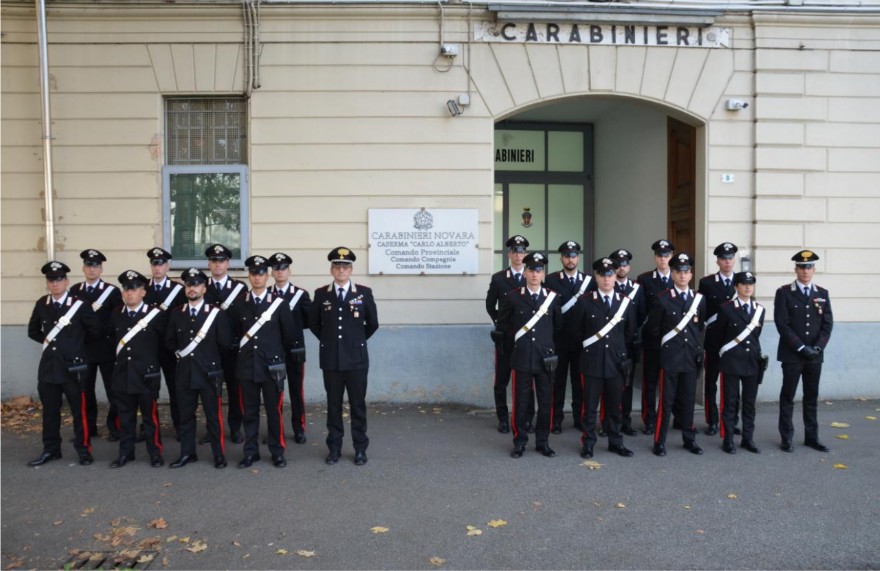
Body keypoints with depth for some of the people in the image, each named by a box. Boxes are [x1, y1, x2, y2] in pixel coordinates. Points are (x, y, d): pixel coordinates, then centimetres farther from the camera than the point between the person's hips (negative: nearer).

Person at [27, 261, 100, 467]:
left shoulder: (80, 305, -8)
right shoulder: (41, 304, 7)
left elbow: (95, 331, 0)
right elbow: (32, 330, 21)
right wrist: (47, 340, 9)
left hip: (73, 365, -4)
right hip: (48, 365, 5)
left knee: (79, 410, 3)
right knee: (49, 410, 12)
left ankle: (84, 450, 13)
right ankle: (51, 450, 24)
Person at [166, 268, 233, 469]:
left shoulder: (217, 313, -5)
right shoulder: (176, 313, 6)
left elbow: (225, 343, -5)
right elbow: (169, 341, 17)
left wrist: (210, 356, 5)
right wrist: (179, 352, 8)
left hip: (209, 373, -4)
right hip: (184, 373, 4)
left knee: (214, 416, 3)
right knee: (185, 416, 12)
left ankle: (219, 456, 12)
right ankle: (187, 453, 23)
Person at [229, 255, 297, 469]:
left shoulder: (280, 303, -3)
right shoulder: (238, 304, 4)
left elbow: (288, 335, 4)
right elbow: (234, 333, 12)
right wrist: (246, 349, 13)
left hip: (272, 365, -2)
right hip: (247, 365, 2)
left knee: (274, 411, 5)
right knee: (250, 412, 9)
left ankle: (277, 452, 16)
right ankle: (251, 452, 19)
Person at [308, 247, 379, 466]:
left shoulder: (364, 292, -2)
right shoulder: (321, 294, 2)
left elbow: (373, 323, 8)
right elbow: (313, 323, 14)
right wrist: (328, 341, 12)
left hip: (356, 358, -1)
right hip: (331, 359, 1)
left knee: (358, 404, 6)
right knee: (333, 405, 9)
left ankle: (360, 448, 16)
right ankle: (334, 448, 19)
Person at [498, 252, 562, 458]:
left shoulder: (552, 297, 3)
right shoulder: (512, 297, -2)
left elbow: (558, 324, 17)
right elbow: (502, 322, 11)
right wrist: (516, 335, 7)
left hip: (545, 357, 2)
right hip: (522, 357, -1)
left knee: (545, 402, 8)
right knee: (521, 402, 5)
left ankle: (543, 442, 21)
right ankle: (520, 442, 16)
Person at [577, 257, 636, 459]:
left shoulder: (626, 302, 4)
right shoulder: (585, 301, -3)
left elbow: (630, 332, 15)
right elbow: (578, 331, 5)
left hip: (616, 361, 2)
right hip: (592, 361, -2)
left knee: (614, 405, 12)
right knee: (590, 406, 6)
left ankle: (615, 442, 24)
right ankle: (589, 443, 16)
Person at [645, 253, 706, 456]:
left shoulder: (699, 299, 6)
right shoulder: (662, 299, -6)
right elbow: (652, 329, -1)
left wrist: (692, 340, 14)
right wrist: (668, 340, 7)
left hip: (691, 357, 4)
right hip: (670, 357, -4)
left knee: (688, 400, 11)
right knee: (666, 401, 0)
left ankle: (689, 439, 23)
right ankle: (660, 442, 8)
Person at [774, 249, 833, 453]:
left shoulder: (822, 294, 9)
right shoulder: (784, 292, -4)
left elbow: (827, 324, 5)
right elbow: (782, 324, -10)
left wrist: (818, 347, -9)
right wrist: (801, 347, -14)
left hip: (815, 355, 4)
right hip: (792, 354, -4)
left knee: (812, 397, 10)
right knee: (788, 396, 3)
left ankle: (811, 436, 19)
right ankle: (787, 438, 9)